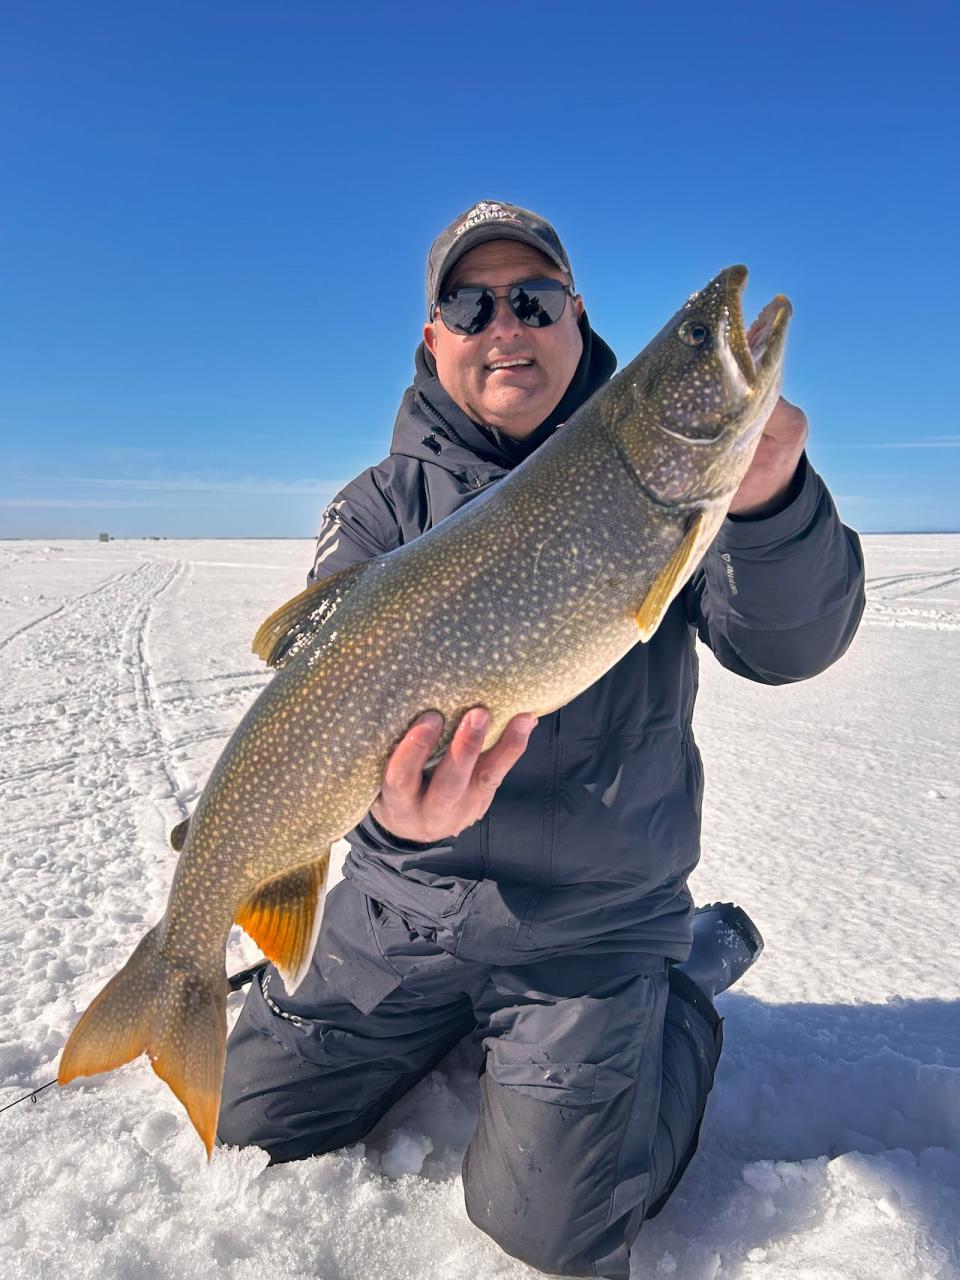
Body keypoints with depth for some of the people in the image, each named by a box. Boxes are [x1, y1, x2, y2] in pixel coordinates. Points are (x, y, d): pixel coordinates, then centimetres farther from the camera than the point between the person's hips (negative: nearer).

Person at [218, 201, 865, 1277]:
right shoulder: (382, 505, -3)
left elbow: (789, 645, -16)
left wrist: (769, 500, -38)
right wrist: (389, 791, -41)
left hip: (595, 918, -2)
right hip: (405, 899, 3)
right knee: (248, 1118, 13)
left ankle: (692, 969, 20)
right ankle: (453, 1022, 35)